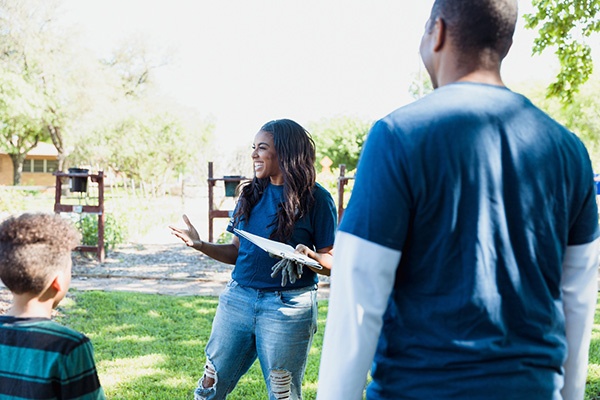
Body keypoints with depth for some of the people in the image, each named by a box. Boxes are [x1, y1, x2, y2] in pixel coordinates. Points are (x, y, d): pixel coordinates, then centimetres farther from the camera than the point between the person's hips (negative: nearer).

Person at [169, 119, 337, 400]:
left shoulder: (315, 198, -7)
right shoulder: (252, 194, 10)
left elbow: (332, 263, -6)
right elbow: (237, 252, 13)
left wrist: (307, 254, -26)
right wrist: (200, 245, -1)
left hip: (287, 307, -5)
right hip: (237, 299, 5)